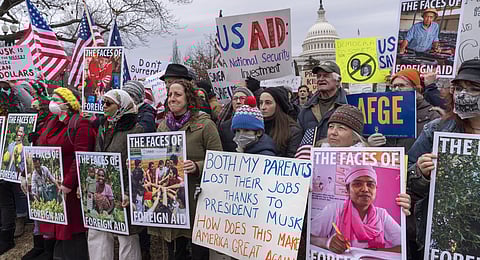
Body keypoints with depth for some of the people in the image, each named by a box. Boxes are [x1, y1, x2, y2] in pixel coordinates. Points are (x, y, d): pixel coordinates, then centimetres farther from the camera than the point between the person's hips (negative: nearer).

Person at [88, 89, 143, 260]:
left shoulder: (135, 129, -12)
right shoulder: (103, 127, 12)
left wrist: (129, 193, -20)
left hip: (122, 193, -7)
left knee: (126, 236, 4)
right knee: (96, 233, 15)